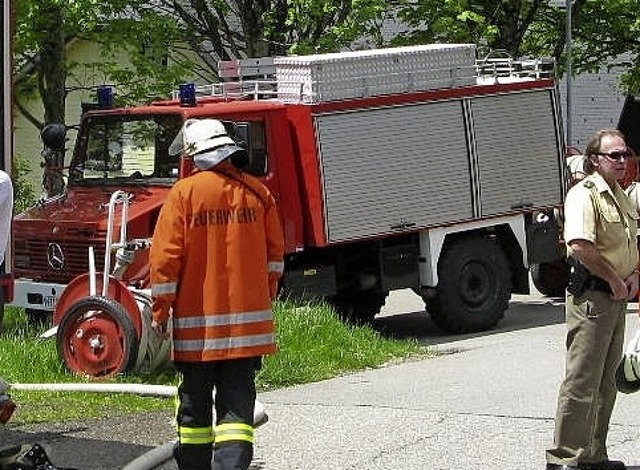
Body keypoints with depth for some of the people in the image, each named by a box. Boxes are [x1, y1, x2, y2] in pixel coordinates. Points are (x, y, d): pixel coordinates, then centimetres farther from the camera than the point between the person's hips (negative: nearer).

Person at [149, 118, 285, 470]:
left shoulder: (184, 193, -8)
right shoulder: (257, 192, 4)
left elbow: (165, 256, -9)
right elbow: (275, 253, 11)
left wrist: (160, 309, -1)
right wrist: (265, 297, 23)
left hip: (197, 322, -2)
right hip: (248, 321, 2)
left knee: (195, 401, 12)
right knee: (238, 401, 1)